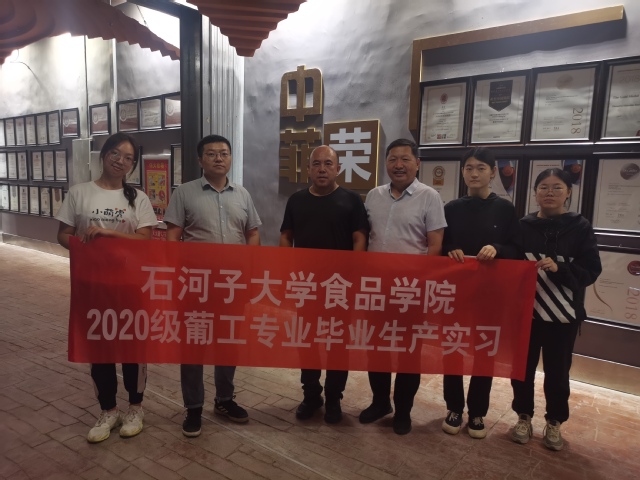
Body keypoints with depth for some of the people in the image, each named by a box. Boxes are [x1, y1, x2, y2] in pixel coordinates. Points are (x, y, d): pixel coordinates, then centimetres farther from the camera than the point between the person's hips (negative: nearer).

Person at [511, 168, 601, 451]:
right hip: (525, 310, 1)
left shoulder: (580, 227, -2)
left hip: (564, 314, -1)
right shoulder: (523, 226, 0)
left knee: (557, 370, 11)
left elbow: (591, 270, -7)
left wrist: (559, 269, -22)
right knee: (522, 367, 9)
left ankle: (554, 424, 31)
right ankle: (524, 418, 29)